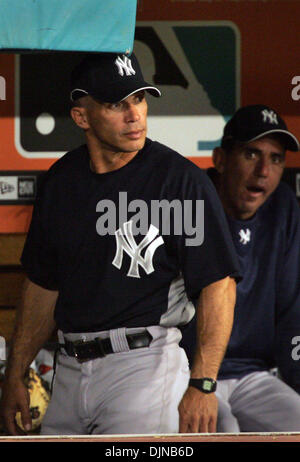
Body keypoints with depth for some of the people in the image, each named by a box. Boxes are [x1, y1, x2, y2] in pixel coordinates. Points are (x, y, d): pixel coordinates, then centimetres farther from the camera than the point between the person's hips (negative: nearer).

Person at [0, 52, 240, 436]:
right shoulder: (60, 181, 11)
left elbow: (219, 284, -10)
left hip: (144, 364, -6)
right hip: (70, 371, 6)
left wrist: (202, 385, -17)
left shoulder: (181, 180, -7)